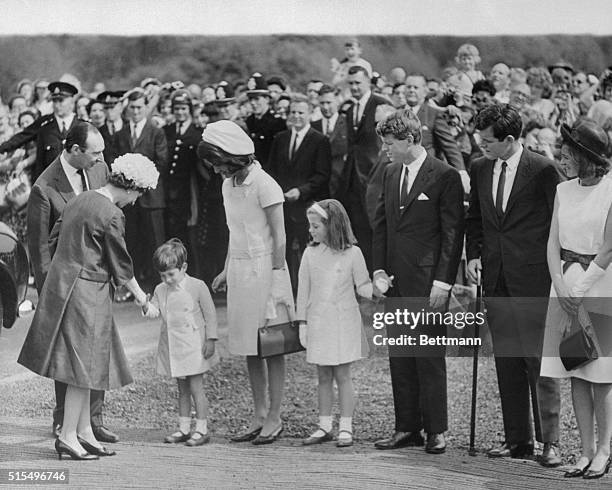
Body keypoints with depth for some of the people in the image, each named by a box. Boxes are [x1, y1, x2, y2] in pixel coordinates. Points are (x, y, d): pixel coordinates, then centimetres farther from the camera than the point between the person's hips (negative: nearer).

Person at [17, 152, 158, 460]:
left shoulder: (81, 200, 9)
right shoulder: (110, 215, -16)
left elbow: (54, 239, 16)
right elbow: (121, 262, -8)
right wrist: (138, 294, 6)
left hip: (62, 282, 9)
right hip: (86, 290, -9)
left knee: (85, 362, 14)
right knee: (84, 363, -3)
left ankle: (84, 431, 17)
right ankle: (68, 436, 0)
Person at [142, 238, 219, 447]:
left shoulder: (197, 287, -7)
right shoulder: (161, 290, 8)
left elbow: (210, 314, -5)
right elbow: (155, 310, 0)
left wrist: (210, 339, -9)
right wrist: (147, 307, -23)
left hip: (193, 347, -5)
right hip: (173, 348, 5)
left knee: (196, 387, -4)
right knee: (182, 389, 12)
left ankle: (201, 429, 0)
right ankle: (184, 428, 18)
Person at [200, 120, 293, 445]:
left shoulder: (264, 186, -14)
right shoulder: (229, 185, 10)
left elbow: (279, 238, -13)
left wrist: (277, 285, -16)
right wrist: (226, 271, 14)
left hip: (263, 268, -8)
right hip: (240, 269, 8)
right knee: (250, 348, 9)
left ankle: (274, 417, 3)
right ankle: (259, 415, 16)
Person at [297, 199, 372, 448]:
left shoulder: (352, 253, -5)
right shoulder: (310, 254, 3)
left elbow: (362, 286, 0)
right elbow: (303, 290, 6)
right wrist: (302, 323, 4)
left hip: (343, 323, -3)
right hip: (318, 323, 3)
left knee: (342, 375, -2)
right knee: (323, 377, 8)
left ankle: (345, 428, 4)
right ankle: (324, 426, 15)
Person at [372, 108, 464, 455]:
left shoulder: (445, 176, -7)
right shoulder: (391, 174, 14)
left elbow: (453, 233, -8)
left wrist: (443, 281, -13)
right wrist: (380, 270, 6)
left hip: (429, 282, -7)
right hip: (395, 282, 7)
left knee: (429, 358, -4)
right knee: (400, 358, 7)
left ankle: (436, 430, 3)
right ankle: (407, 429, 13)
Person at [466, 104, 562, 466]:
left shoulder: (543, 170, -9)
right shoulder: (480, 169, 9)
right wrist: (474, 255, 7)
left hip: (533, 277, -6)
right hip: (496, 278, 6)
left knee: (540, 359, -6)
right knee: (506, 361, 8)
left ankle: (550, 441, -2)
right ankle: (518, 440, 14)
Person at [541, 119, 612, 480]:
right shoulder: (564, 191, 10)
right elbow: (553, 244, 7)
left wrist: (581, 287, -13)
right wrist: (561, 285, -7)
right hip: (566, 284, 5)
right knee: (575, 372, 3)